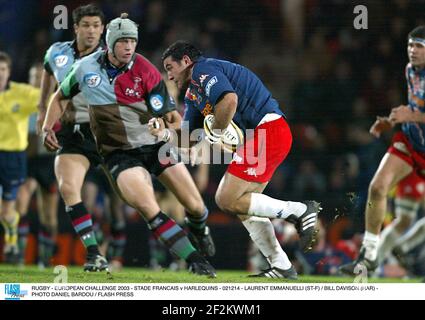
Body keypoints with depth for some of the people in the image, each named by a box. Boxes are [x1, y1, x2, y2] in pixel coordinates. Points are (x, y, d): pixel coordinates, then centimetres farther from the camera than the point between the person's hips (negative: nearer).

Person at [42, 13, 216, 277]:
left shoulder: (145, 72, -12)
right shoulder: (86, 67, -5)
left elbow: (172, 117, -10)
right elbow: (60, 97, 14)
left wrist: (168, 129, -30)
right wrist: (48, 128, 4)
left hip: (155, 146, 0)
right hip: (120, 154, 0)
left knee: (196, 206, 1)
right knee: (147, 208, -26)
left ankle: (199, 228, 40)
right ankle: (195, 259, -18)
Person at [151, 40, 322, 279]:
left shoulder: (203, 69, -7)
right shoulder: (192, 93, 24)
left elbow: (229, 99, -27)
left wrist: (215, 135, -14)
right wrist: (164, 133, 3)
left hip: (268, 131, -10)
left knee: (228, 200, -11)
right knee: (243, 204, 13)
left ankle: (300, 211, -9)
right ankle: (282, 267, 11)